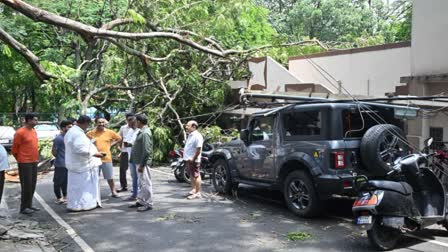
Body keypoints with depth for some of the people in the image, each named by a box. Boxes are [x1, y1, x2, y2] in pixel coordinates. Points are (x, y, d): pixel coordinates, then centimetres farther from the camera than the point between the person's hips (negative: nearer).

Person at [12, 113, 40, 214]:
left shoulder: (34, 131, 10)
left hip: (34, 162, 8)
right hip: (25, 163, -8)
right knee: (26, 185, -4)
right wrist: (21, 159, 2)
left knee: (32, 185, 12)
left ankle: (29, 205, 22)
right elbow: (14, 149, -8)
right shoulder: (20, 132, -14)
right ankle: (24, 207, 4)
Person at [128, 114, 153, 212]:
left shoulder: (145, 133, -18)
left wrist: (142, 164, -22)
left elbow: (146, 151, -23)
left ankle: (148, 204, 4)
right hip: (139, 161, 10)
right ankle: (140, 201, 26)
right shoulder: (142, 132, 14)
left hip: (143, 162, -10)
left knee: (145, 183, -3)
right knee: (141, 183, 17)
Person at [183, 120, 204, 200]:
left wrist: (193, 158, -23)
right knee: (192, 175, 18)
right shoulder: (190, 135, 16)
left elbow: (199, 149, -22)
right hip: (189, 159, 10)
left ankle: (198, 193, -3)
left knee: (196, 176, -6)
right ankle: (193, 190, 30)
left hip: (193, 160, -10)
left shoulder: (197, 136, -16)